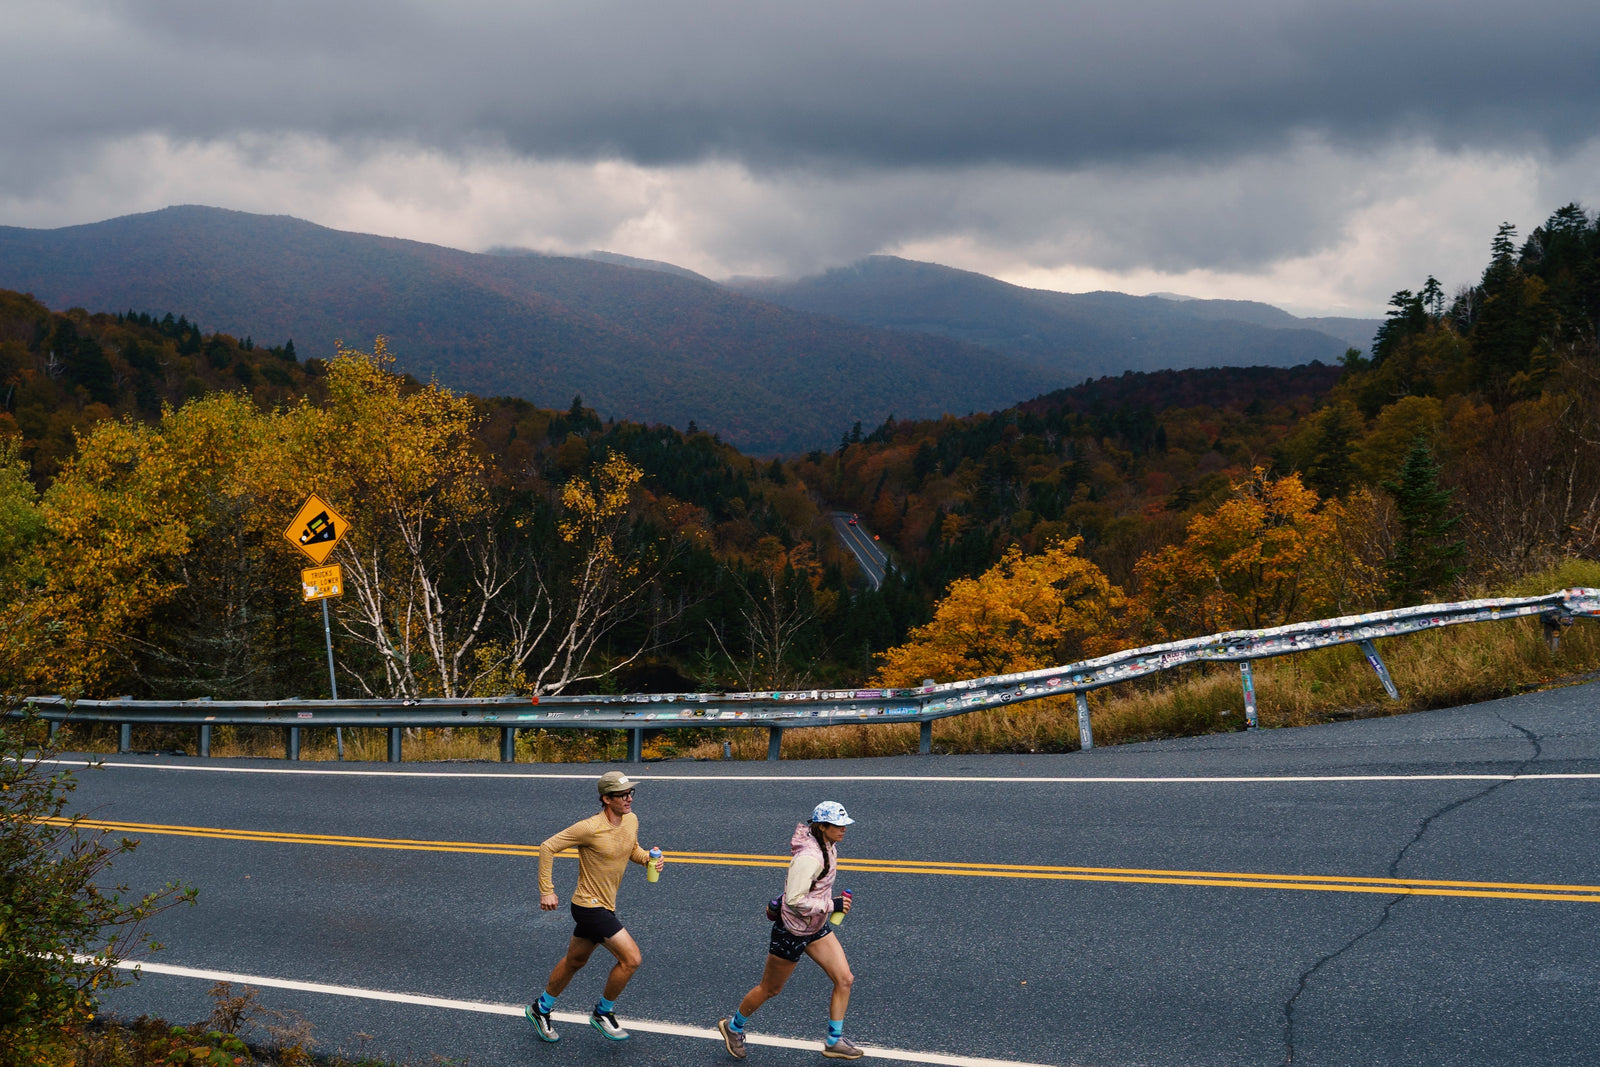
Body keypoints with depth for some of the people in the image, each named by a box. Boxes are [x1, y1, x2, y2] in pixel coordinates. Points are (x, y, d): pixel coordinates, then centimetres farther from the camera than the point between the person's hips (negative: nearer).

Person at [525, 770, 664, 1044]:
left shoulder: (631, 821, 0)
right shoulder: (590, 828, -23)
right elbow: (547, 847, -16)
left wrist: (649, 858, -2)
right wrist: (547, 891, -16)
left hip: (605, 906, 9)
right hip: (589, 906, -9)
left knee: (575, 961, 23)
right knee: (631, 958, -12)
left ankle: (541, 1009, 41)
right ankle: (603, 1013, 8)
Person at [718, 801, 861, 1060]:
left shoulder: (829, 847, -1)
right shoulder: (809, 857, -31)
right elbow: (794, 901, -31)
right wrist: (830, 905, -28)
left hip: (817, 928, 8)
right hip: (791, 931, -8)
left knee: (844, 979, 0)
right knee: (770, 989, 10)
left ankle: (834, 1042, 12)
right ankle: (734, 1027, 34)